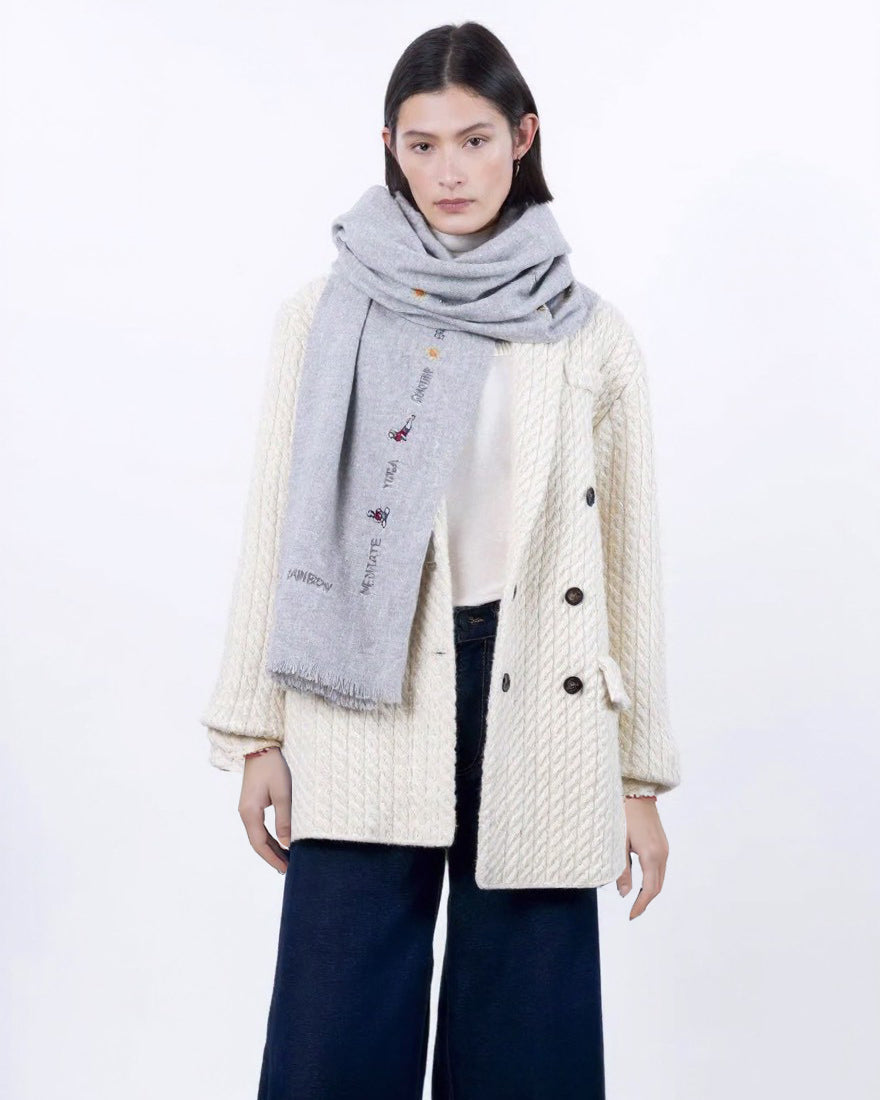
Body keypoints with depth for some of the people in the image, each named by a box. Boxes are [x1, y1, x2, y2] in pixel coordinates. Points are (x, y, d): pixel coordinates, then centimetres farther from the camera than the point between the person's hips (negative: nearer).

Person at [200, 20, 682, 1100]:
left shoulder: (592, 336, 6)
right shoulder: (322, 319, 5)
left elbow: (628, 563, 7)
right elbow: (275, 527, 5)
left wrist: (639, 776, 6)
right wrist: (257, 735, 2)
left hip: (535, 718, 1)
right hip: (366, 702, 0)